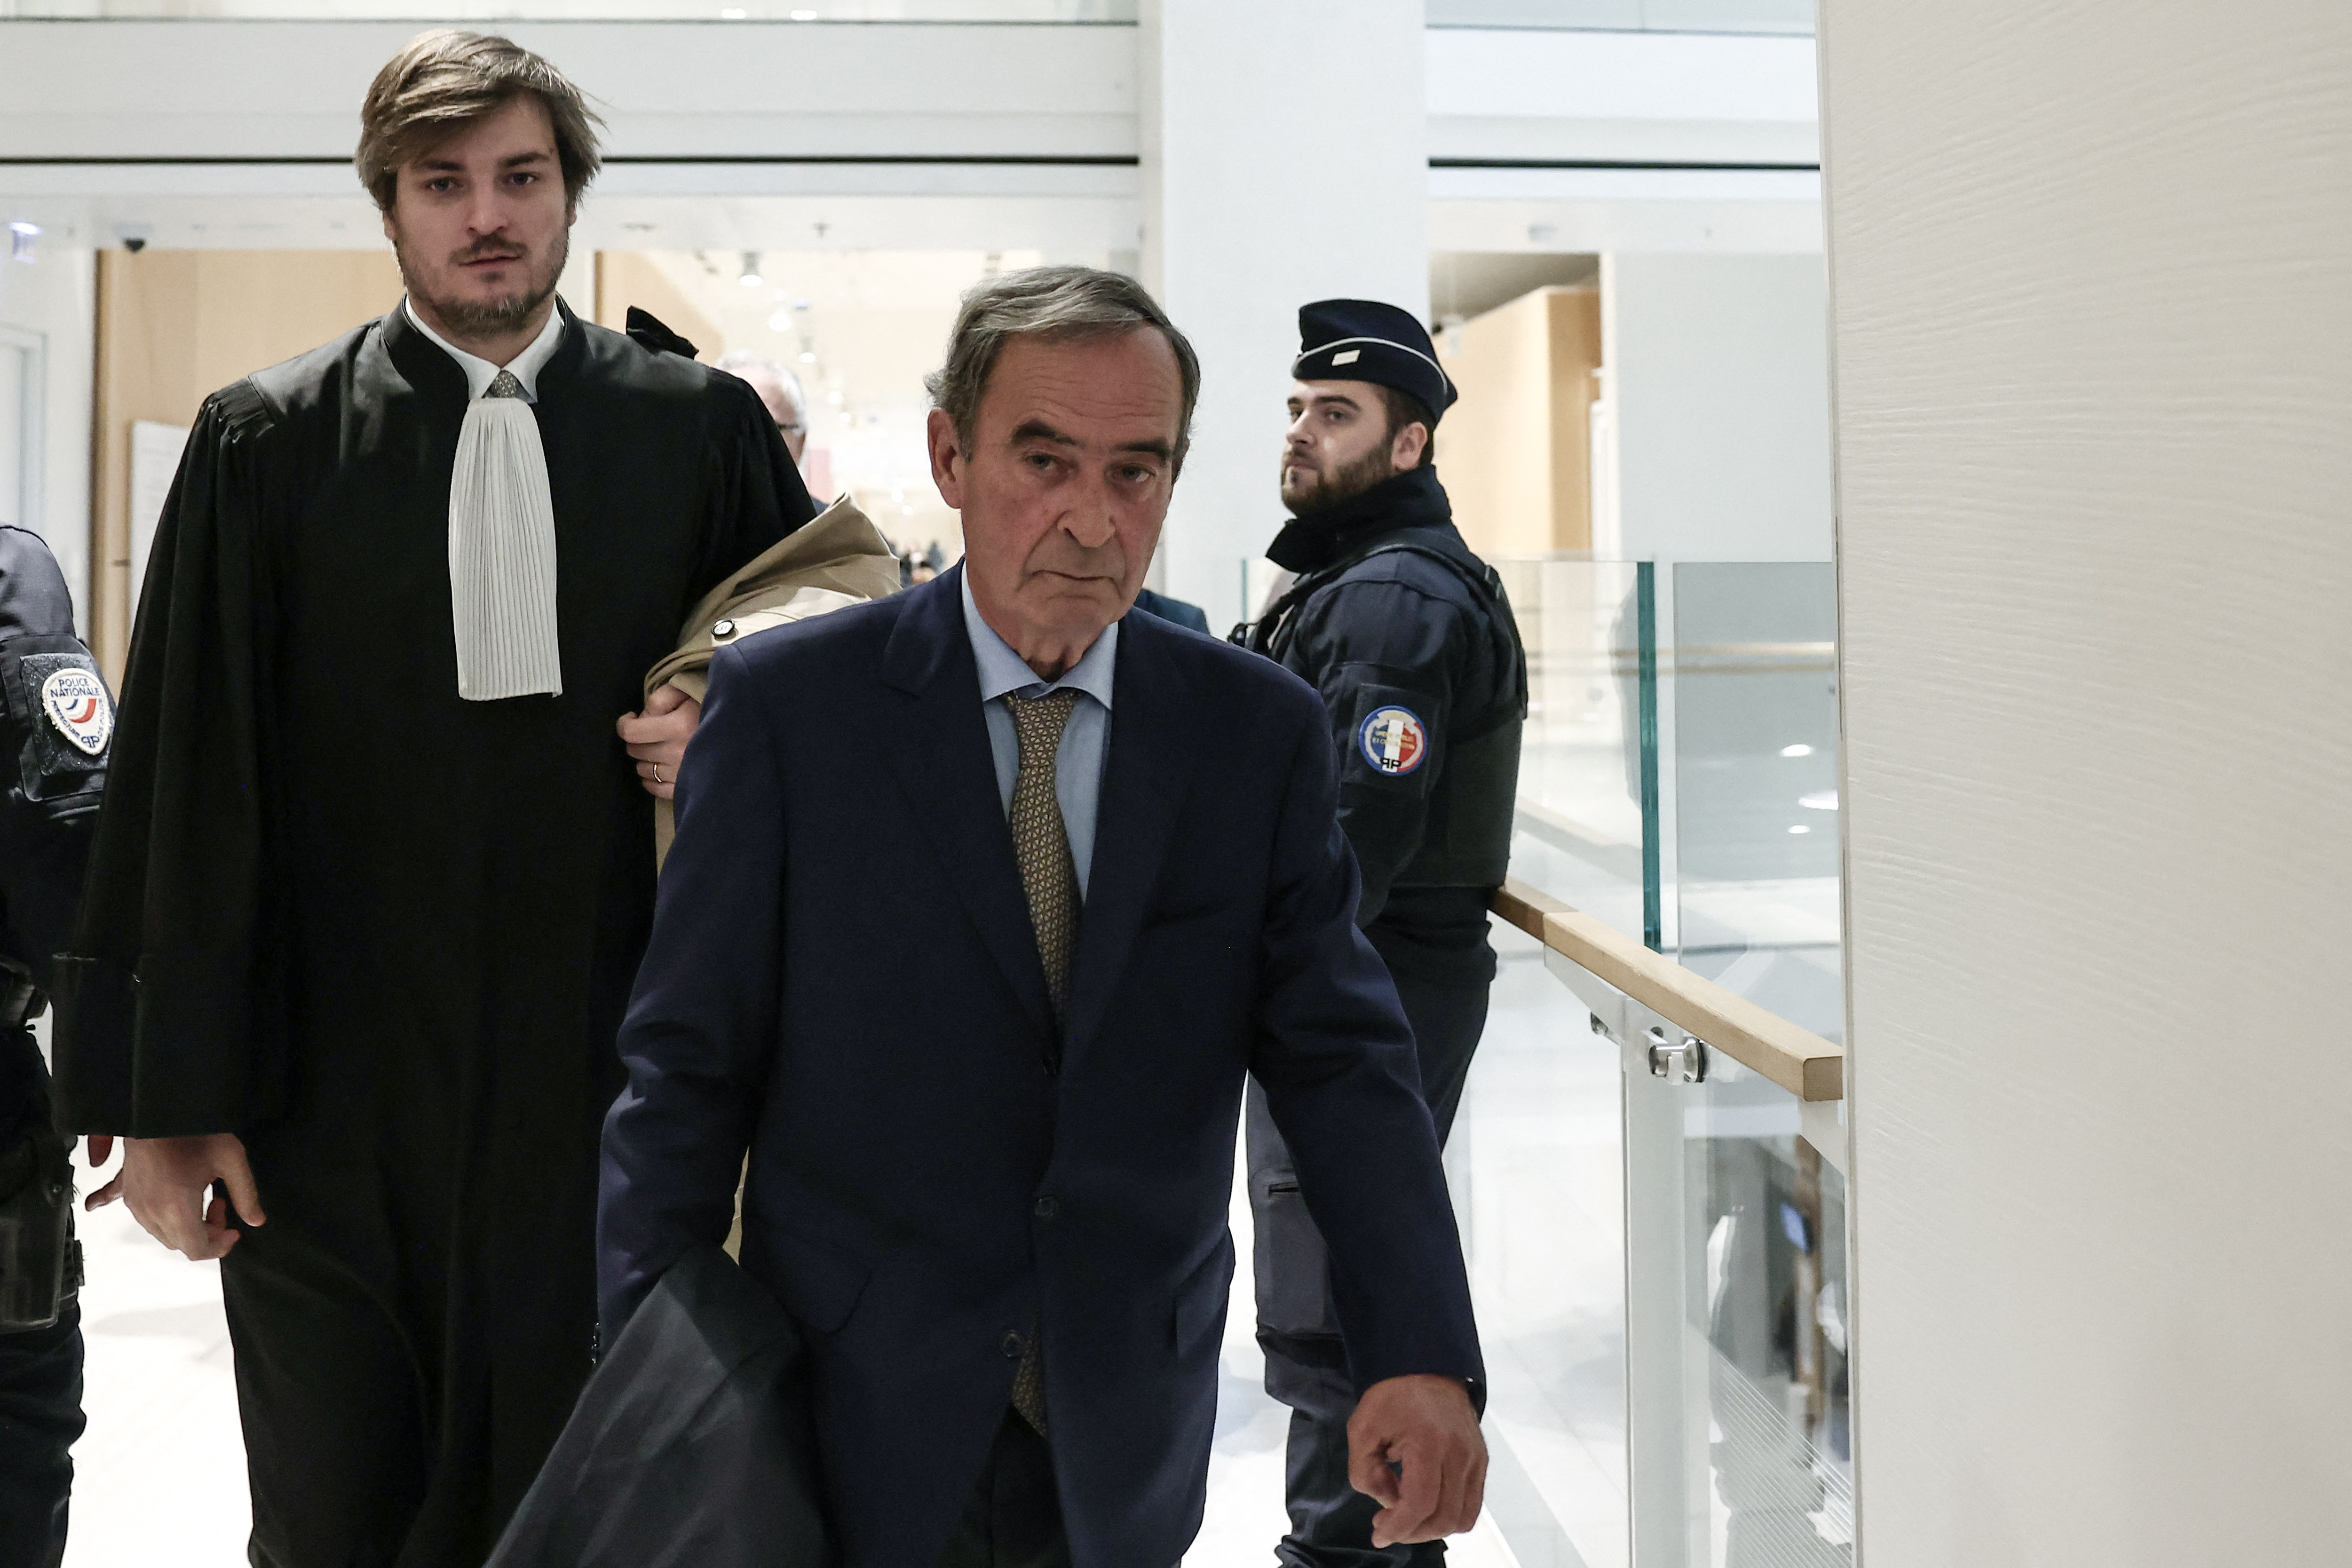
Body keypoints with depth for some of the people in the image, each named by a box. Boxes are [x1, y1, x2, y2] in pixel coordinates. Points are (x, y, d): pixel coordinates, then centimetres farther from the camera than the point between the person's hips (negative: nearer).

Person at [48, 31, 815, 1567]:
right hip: (333, 1097, 0)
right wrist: (165, 1098, -3)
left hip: (603, 1083, 1)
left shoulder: (703, 428, 4)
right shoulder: (267, 444, 2)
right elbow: (184, 787, 0)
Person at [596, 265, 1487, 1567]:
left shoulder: (1259, 732, -1)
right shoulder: (788, 705, -8)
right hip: (856, 1429, -2)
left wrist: (1422, 1355, -20)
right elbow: (687, 1070, -6)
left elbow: (1340, 1058, -6)